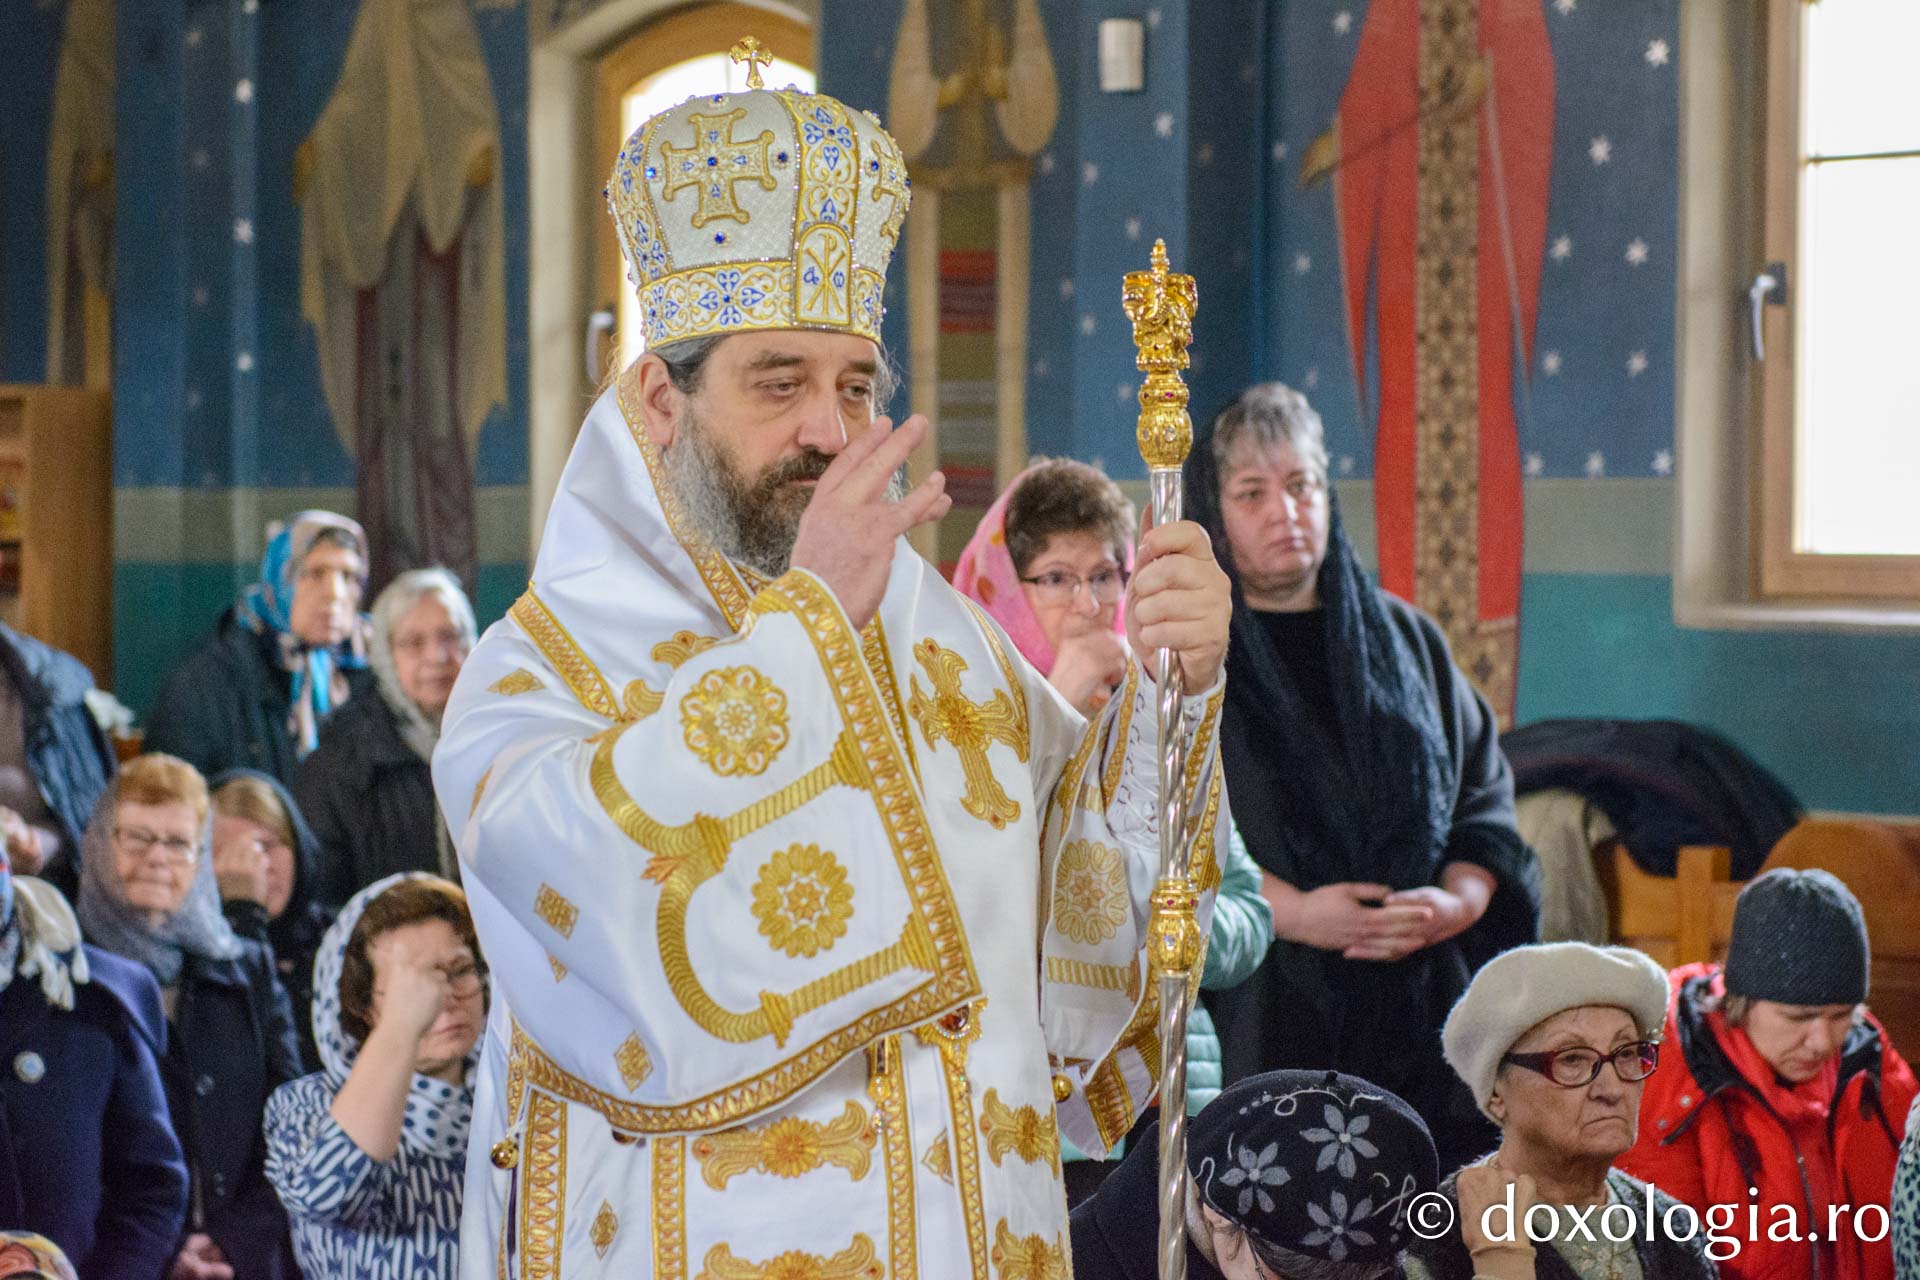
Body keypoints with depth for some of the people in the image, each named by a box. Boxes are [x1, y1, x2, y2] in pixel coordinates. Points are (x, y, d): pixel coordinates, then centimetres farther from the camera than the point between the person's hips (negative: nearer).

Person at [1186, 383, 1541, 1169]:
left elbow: (1487, 795, 15)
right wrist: (1291, 912, -16)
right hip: (1257, 1013, -3)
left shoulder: (1406, 641, 18)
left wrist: (1455, 901, -5)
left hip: (1419, 1011, 3)